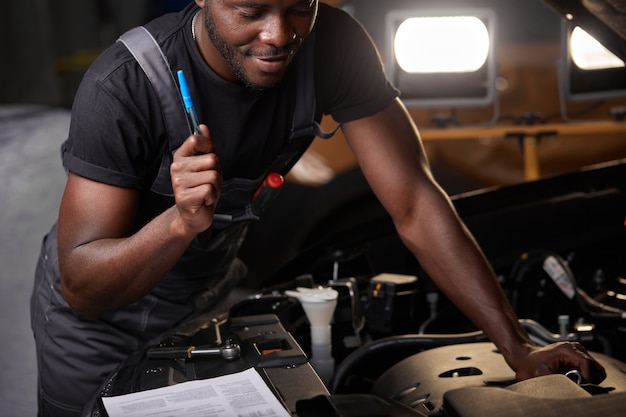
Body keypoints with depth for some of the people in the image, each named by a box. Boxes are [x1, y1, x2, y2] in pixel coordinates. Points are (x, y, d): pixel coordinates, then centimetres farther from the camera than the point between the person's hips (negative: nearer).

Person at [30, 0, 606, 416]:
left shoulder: (333, 48, -25)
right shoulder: (122, 86, -35)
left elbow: (416, 207, -24)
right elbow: (81, 288, -32)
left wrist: (518, 348, -29)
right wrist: (182, 220, -52)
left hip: (212, 287, 3)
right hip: (99, 312, -3)